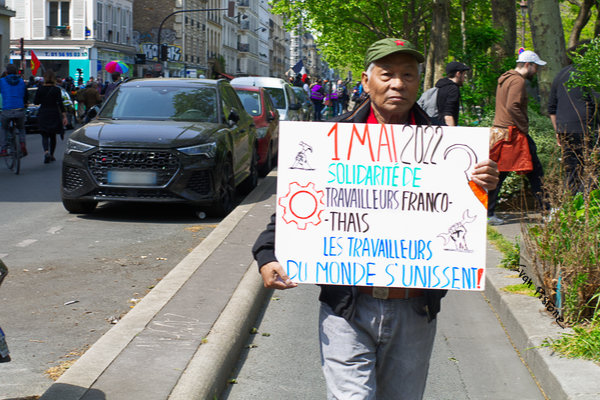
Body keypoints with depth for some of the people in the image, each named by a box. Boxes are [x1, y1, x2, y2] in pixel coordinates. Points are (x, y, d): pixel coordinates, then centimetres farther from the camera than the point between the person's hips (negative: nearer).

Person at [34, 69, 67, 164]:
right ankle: (51, 155, 22)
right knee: (53, 135, 15)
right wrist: (64, 116, -9)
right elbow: (60, 103, -11)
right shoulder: (56, 89, -8)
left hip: (43, 114, 0)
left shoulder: (40, 89, -4)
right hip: (54, 114, 0)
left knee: (45, 135, 2)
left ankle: (46, 152, -24)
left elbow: (36, 102, 0)